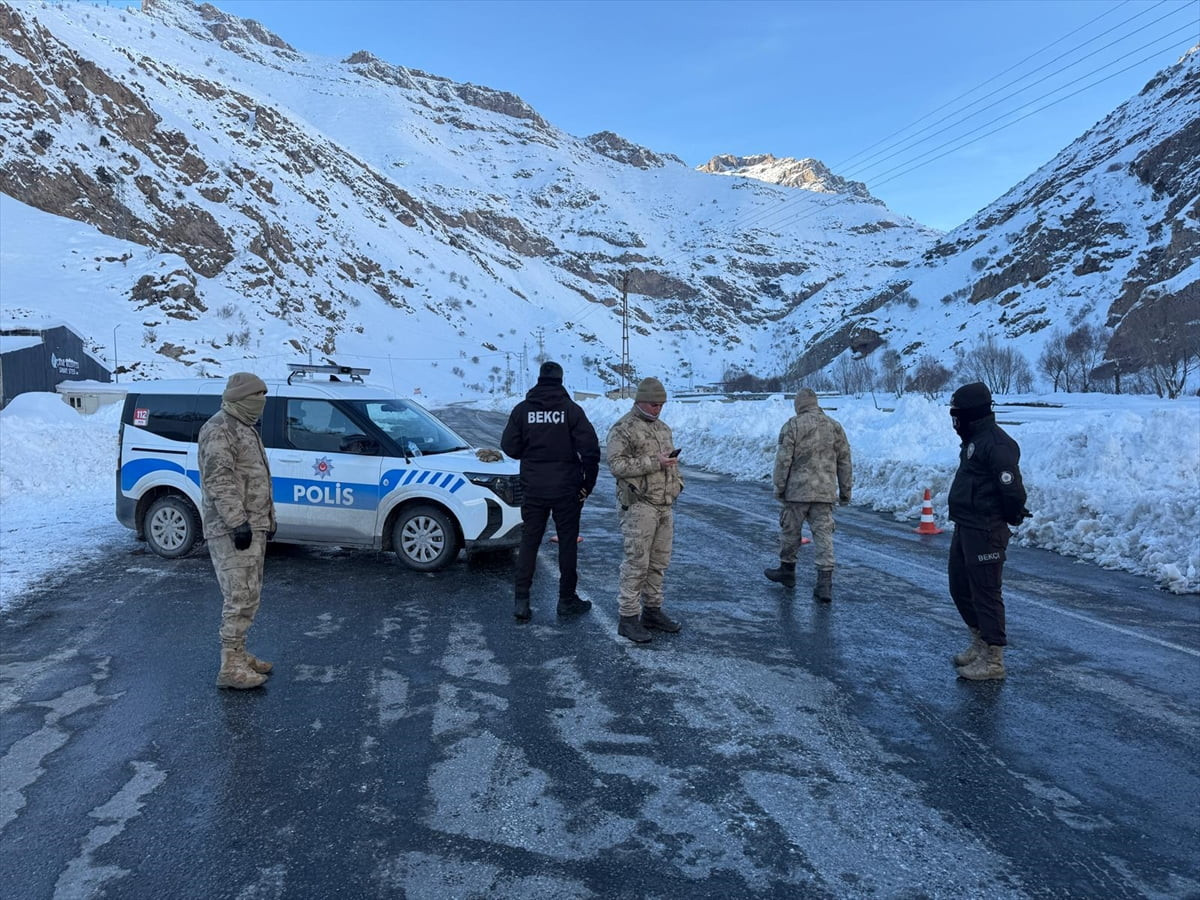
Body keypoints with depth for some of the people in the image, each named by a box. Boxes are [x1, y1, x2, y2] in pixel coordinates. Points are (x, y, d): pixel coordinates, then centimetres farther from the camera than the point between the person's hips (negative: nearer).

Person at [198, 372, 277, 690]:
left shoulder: (245, 428, 19)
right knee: (241, 596, -9)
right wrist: (237, 522, -25)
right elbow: (218, 481, -21)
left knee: (248, 595, 16)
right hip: (232, 530, -10)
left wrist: (268, 519, 24)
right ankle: (230, 666, -4)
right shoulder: (219, 429, -13)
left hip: (253, 527, 10)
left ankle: (239, 654, 26)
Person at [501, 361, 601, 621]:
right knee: (567, 543, 9)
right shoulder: (571, 409, -7)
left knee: (529, 543, 9)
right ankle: (567, 599, 17)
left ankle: (521, 600, 6)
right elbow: (590, 448, -12)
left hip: (532, 489, 2)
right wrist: (588, 483, -2)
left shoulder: (522, 410, -2)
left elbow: (509, 447, -1)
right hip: (566, 490, -2)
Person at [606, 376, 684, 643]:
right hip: (639, 505, -8)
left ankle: (652, 611, 22)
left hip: (665, 505, 8)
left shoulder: (663, 428, 18)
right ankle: (628, 618, 1)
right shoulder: (622, 429, -7)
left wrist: (676, 484, 12)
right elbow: (616, 464, -17)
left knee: (659, 562, 12)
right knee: (636, 563, -6)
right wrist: (654, 463, -20)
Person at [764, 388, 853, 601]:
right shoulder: (834, 427, 10)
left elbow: (783, 460, -8)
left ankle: (787, 571, 27)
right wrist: (845, 491, 18)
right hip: (825, 492, 4)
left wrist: (779, 487, 0)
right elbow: (845, 462, 12)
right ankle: (825, 583, -4)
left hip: (797, 490, -4)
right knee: (823, 535, 2)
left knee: (790, 531, 13)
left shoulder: (792, 426, -4)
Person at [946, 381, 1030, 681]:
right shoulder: (974, 439, 13)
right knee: (959, 588, 19)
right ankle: (980, 643, 34)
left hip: (985, 532, -11)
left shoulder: (996, 444, -19)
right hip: (965, 527, 11)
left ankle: (993, 660, 8)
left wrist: (1010, 518, -8)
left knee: (985, 593, -2)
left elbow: (1013, 489, -24)